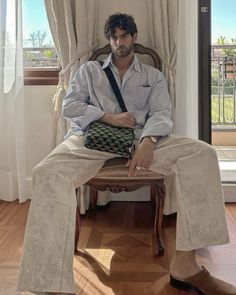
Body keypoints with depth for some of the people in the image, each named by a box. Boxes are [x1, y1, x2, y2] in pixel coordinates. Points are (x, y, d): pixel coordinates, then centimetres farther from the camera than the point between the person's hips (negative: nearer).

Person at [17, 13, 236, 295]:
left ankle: (185, 263, -28)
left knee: (202, 153, -25)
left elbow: (161, 113, 5)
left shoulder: (154, 76, 21)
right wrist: (108, 117, -8)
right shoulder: (89, 70, 22)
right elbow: (69, 106, 10)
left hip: (141, 139, 1)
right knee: (47, 172, -35)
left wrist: (148, 141, -19)